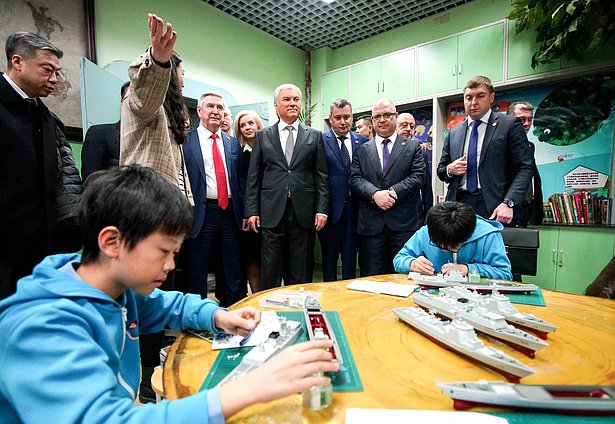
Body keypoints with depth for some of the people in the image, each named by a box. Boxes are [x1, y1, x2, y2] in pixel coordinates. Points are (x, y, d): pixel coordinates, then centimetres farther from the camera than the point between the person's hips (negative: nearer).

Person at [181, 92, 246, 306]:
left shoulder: (233, 142, 13)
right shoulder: (184, 140, 0)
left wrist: (243, 211, 7)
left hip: (230, 213, 4)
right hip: (201, 214, -4)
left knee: (234, 273, 13)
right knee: (195, 273, 8)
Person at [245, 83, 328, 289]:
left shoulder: (314, 136, 10)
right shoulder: (262, 136, 10)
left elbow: (321, 177, 5)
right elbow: (253, 178, 7)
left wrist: (322, 210, -3)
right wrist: (251, 211, 0)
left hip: (304, 214, 0)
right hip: (272, 213, 0)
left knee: (301, 274, 8)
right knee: (270, 272, 7)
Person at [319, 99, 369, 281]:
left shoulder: (363, 142, 8)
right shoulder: (320, 141, -3)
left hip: (354, 209, 3)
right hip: (330, 208, -2)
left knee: (350, 258, 13)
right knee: (329, 256, 11)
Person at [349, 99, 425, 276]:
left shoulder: (412, 147, 11)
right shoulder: (362, 150, 13)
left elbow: (418, 176, -1)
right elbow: (355, 179, 2)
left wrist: (393, 192, -14)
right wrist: (375, 193, -16)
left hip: (404, 222, -1)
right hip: (371, 223, 1)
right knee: (372, 276, 7)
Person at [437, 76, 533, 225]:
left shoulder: (510, 125, 3)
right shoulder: (453, 133, 15)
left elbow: (524, 168, -3)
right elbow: (440, 170, 20)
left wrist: (508, 203, -17)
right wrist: (449, 170, -4)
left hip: (493, 208, -3)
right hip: (458, 206, 3)